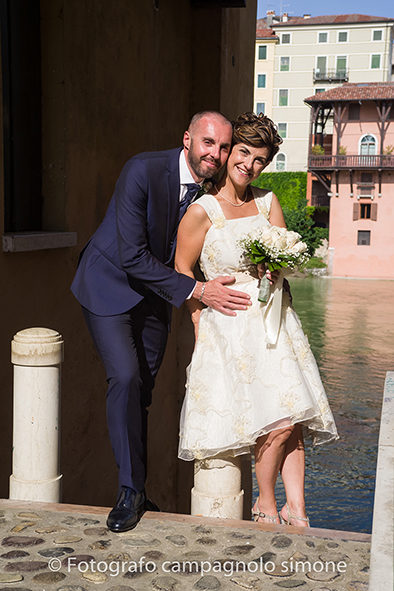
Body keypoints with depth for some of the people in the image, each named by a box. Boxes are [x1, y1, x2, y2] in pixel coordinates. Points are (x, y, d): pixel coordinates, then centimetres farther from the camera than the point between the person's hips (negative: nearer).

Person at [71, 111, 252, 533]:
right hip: (111, 284, -5)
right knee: (125, 379, -17)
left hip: (154, 292, 5)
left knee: (142, 391, 9)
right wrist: (196, 291, -30)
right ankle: (130, 490, -2)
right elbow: (132, 255, -28)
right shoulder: (143, 171, -25)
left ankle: (137, 490, 21)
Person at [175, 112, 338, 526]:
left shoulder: (267, 202, 8)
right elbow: (182, 271, 0)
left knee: (293, 418, -1)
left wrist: (275, 268, -10)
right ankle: (265, 505, 13)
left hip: (274, 317, 5)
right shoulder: (202, 210, -7)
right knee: (279, 423, -10)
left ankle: (295, 510, 10)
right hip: (230, 325, -5)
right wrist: (201, 328, -1)